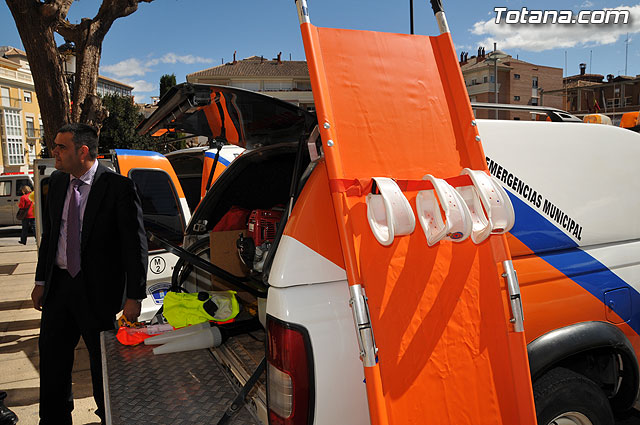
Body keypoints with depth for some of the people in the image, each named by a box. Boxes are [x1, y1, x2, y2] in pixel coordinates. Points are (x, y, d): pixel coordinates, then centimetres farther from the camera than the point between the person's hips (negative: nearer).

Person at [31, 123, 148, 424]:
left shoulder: (118, 187, -15)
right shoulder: (57, 182, 5)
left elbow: (135, 245, -15)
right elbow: (49, 234, 14)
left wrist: (133, 296, -17)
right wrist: (41, 281, 12)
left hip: (97, 290, -6)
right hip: (58, 284, 6)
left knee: (103, 364, 11)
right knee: (52, 361, 17)